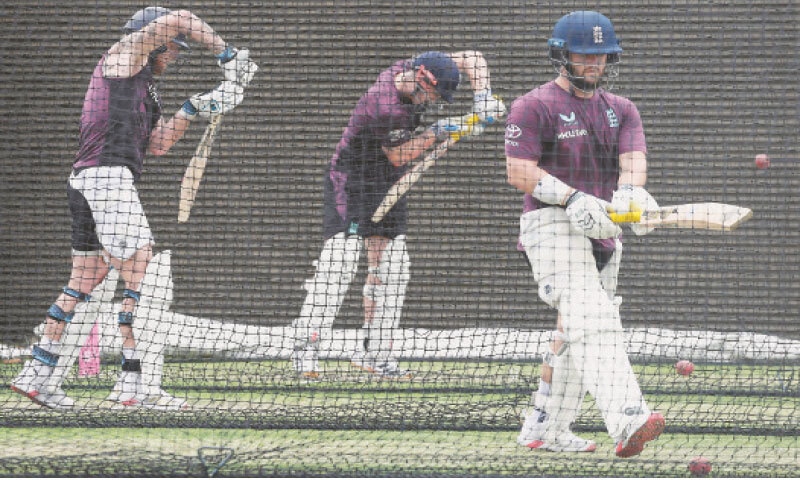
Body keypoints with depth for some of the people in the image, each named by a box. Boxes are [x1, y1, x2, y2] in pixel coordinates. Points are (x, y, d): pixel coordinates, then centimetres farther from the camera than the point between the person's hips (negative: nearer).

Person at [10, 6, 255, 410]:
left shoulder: (142, 87, 27)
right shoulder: (125, 53, 3)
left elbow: (157, 144, 21)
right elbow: (178, 20, -7)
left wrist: (192, 110, 13)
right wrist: (227, 55, -1)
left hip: (85, 185, 10)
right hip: (107, 177, -10)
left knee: (87, 287, 14)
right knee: (145, 279, -12)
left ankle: (39, 374, 15)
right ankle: (135, 383, -16)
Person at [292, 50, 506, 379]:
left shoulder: (408, 69, -8)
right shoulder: (384, 107, -31)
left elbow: (470, 59, 2)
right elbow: (398, 155, -19)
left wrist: (482, 96, -13)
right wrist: (437, 132, -20)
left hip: (388, 186, 9)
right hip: (351, 183, -9)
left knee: (391, 267, 6)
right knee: (341, 259, -19)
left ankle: (374, 352, 12)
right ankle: (306, 348, -19)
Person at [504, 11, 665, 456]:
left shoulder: (621, 110, 17)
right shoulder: (534, 106, -1)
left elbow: (633, 158, -1)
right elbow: (519, 170, -11)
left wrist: (628, 191, -25)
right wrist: (572, 197, -25)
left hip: (603, 232, 8)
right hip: (551, 224, -8)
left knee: (574, 332, 15)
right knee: (591, 321, -24)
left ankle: (546, 429, 28)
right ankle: (628, 421, -41)